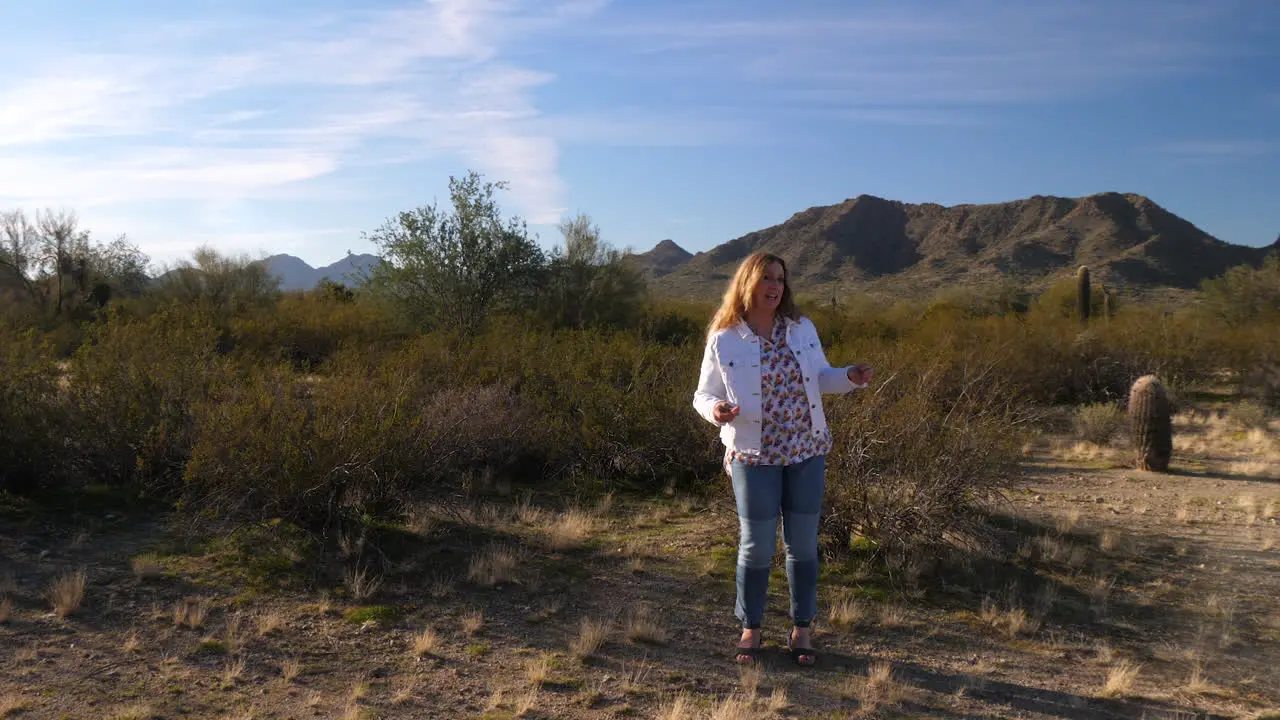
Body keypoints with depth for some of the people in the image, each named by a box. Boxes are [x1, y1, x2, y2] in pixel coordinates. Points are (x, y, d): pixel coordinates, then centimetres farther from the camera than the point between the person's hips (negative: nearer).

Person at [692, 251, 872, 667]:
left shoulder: (803, 329, 4)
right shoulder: (724, 341, -6)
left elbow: (820, 377, 13)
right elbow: (703, 395, 0)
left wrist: (851, 378, -8)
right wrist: (715, 410, -23)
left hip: (807, 452, 3)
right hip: (755, 457, -3)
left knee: (803, 543, 10)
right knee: (756, 546, 5)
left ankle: (801, 629, 25)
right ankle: (750, 629, 24)